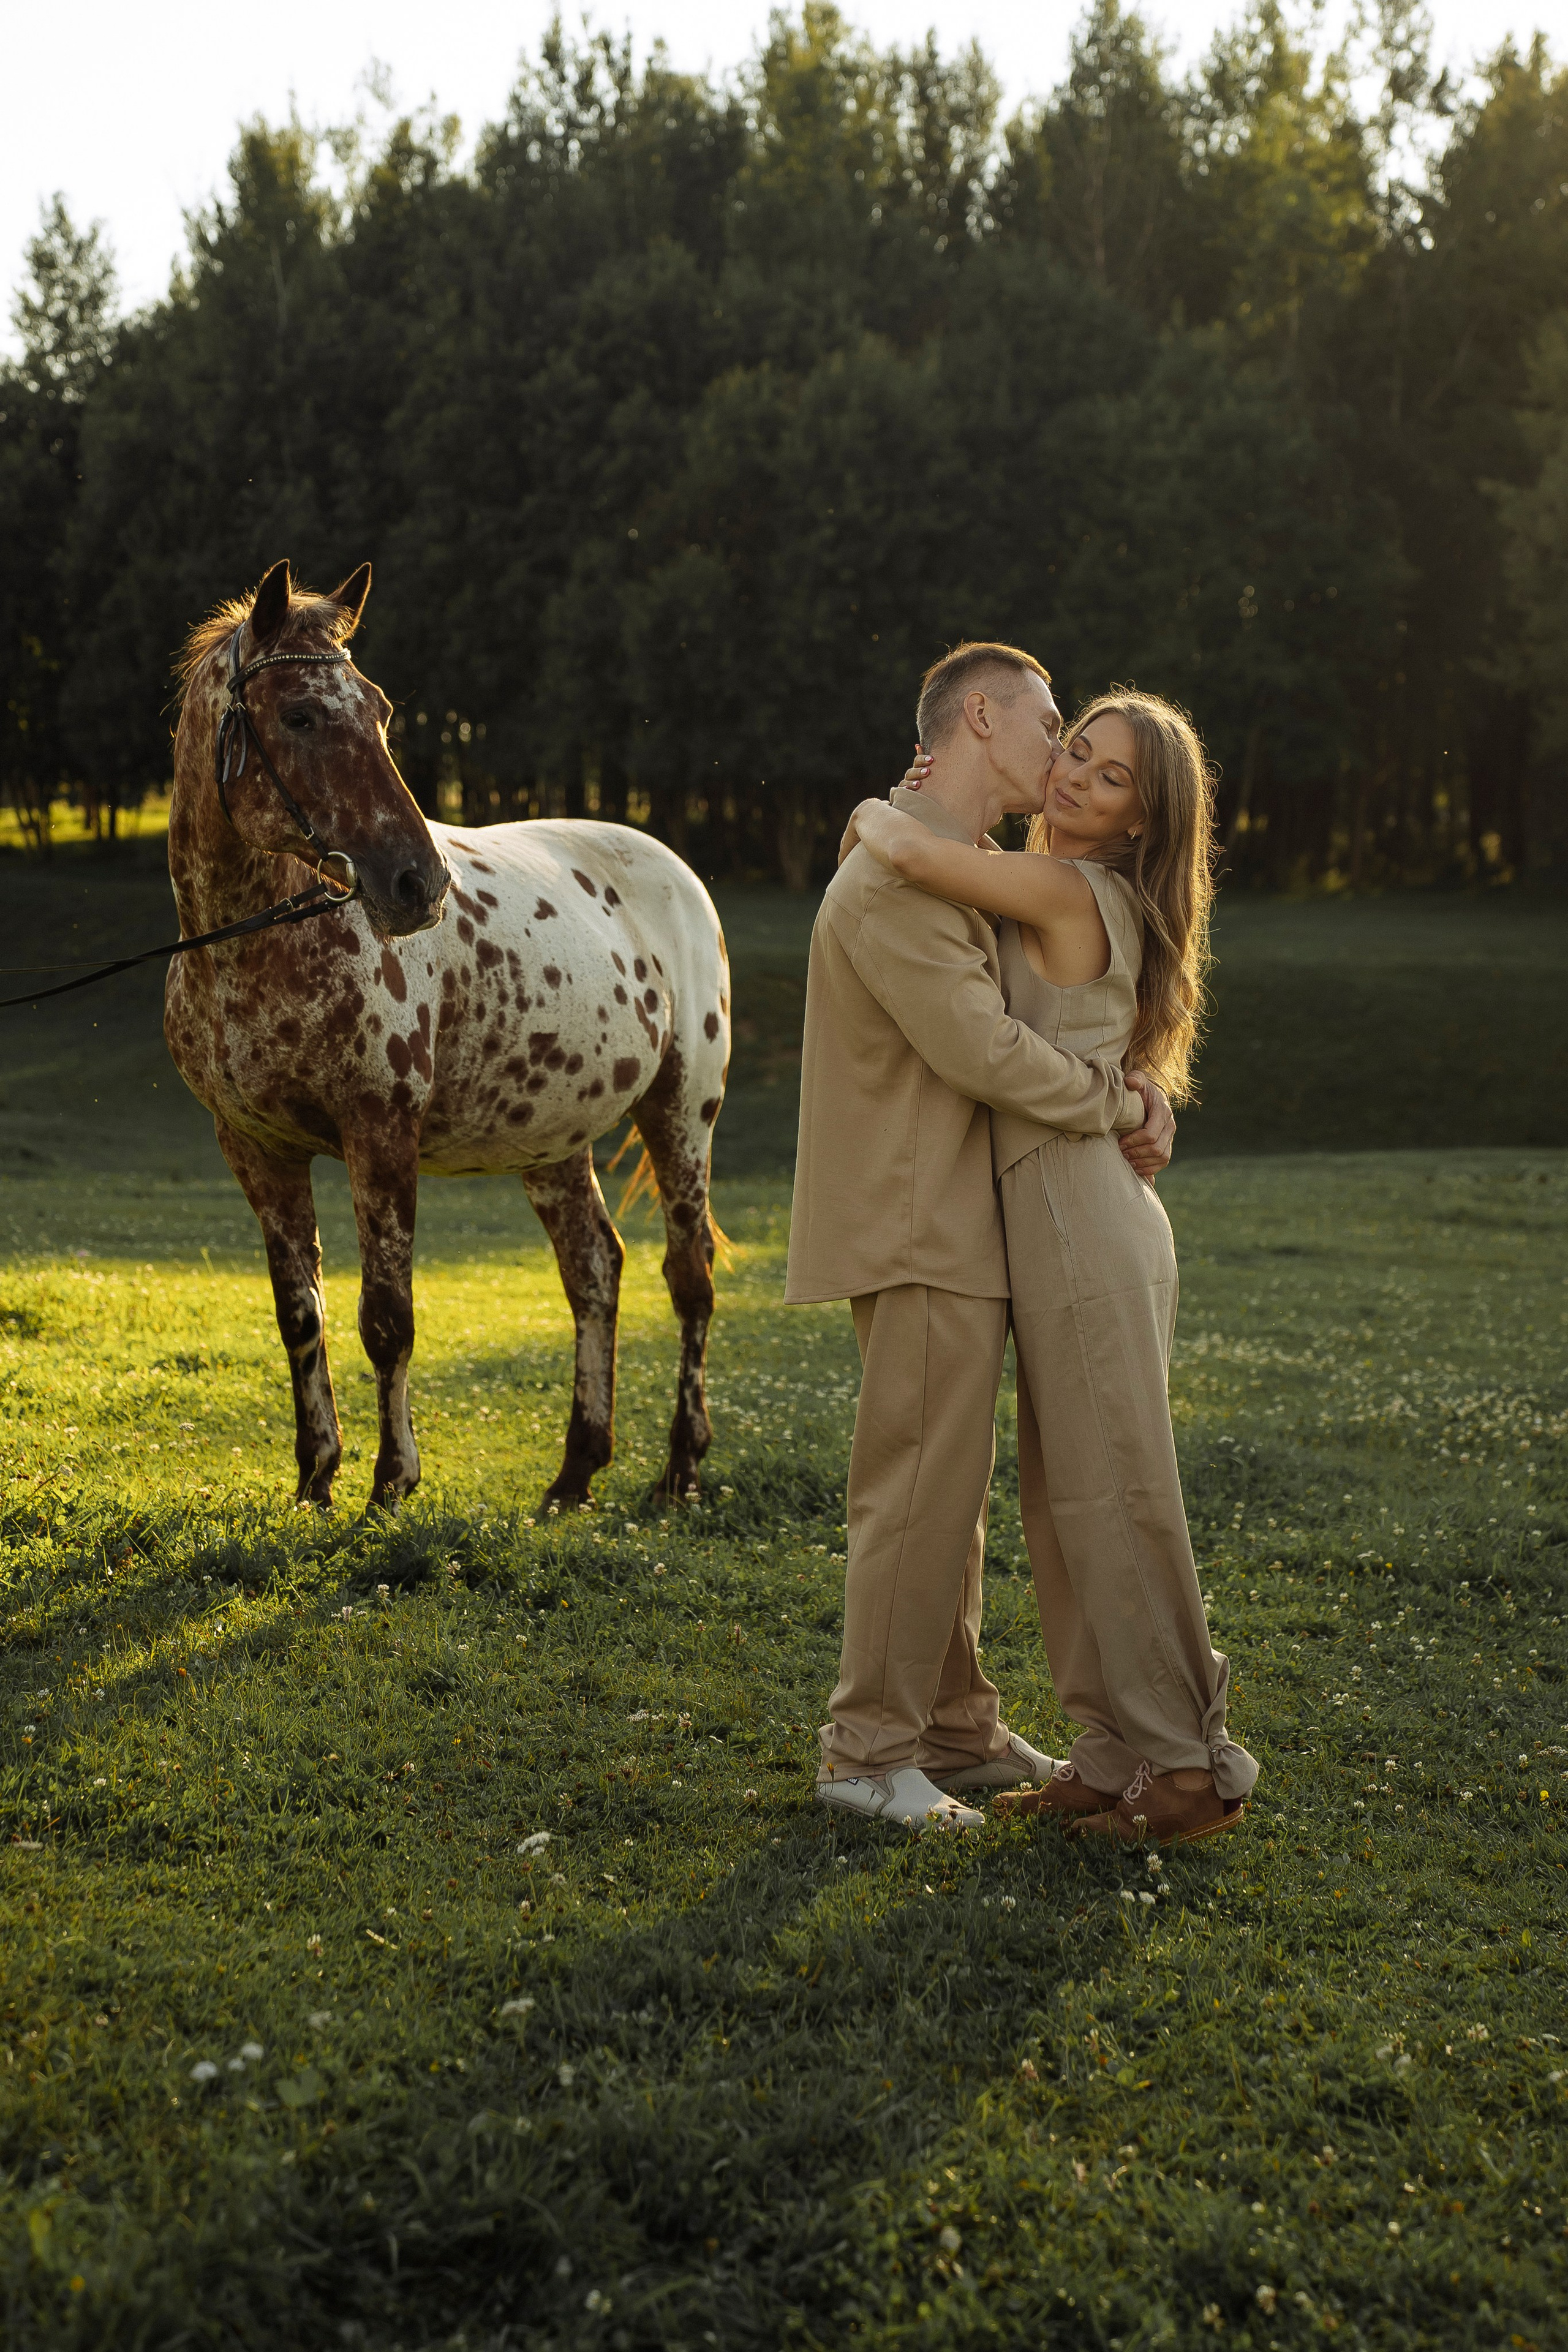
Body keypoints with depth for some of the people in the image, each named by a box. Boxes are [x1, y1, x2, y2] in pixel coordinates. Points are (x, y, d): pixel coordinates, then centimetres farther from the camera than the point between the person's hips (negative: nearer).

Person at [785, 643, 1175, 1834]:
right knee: (920, 1489, -5)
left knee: (951, 1481, 15)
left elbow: (1042, 1016, 17)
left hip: (955, 1231, 11)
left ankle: (955, 1727, 25)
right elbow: (986, 1053, -24)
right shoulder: (896, 881, -18)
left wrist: (1131, 1083, -3)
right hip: (918, 1239, -11)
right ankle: (869, 1750, 4)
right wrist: (1120, 1106, -10)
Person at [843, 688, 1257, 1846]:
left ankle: (1193, 1764, 5)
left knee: (1116, 1500, -3)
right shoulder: (1092, 906, 16)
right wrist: (934, 800, 8)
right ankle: (1120, 1755, 19)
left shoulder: (1069, 891, -12)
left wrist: (877, 816, 1)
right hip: (1064, 1222, 10)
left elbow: (903, 852, -23)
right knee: (1065, 1502, 13)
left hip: (1086, 1218, -10)